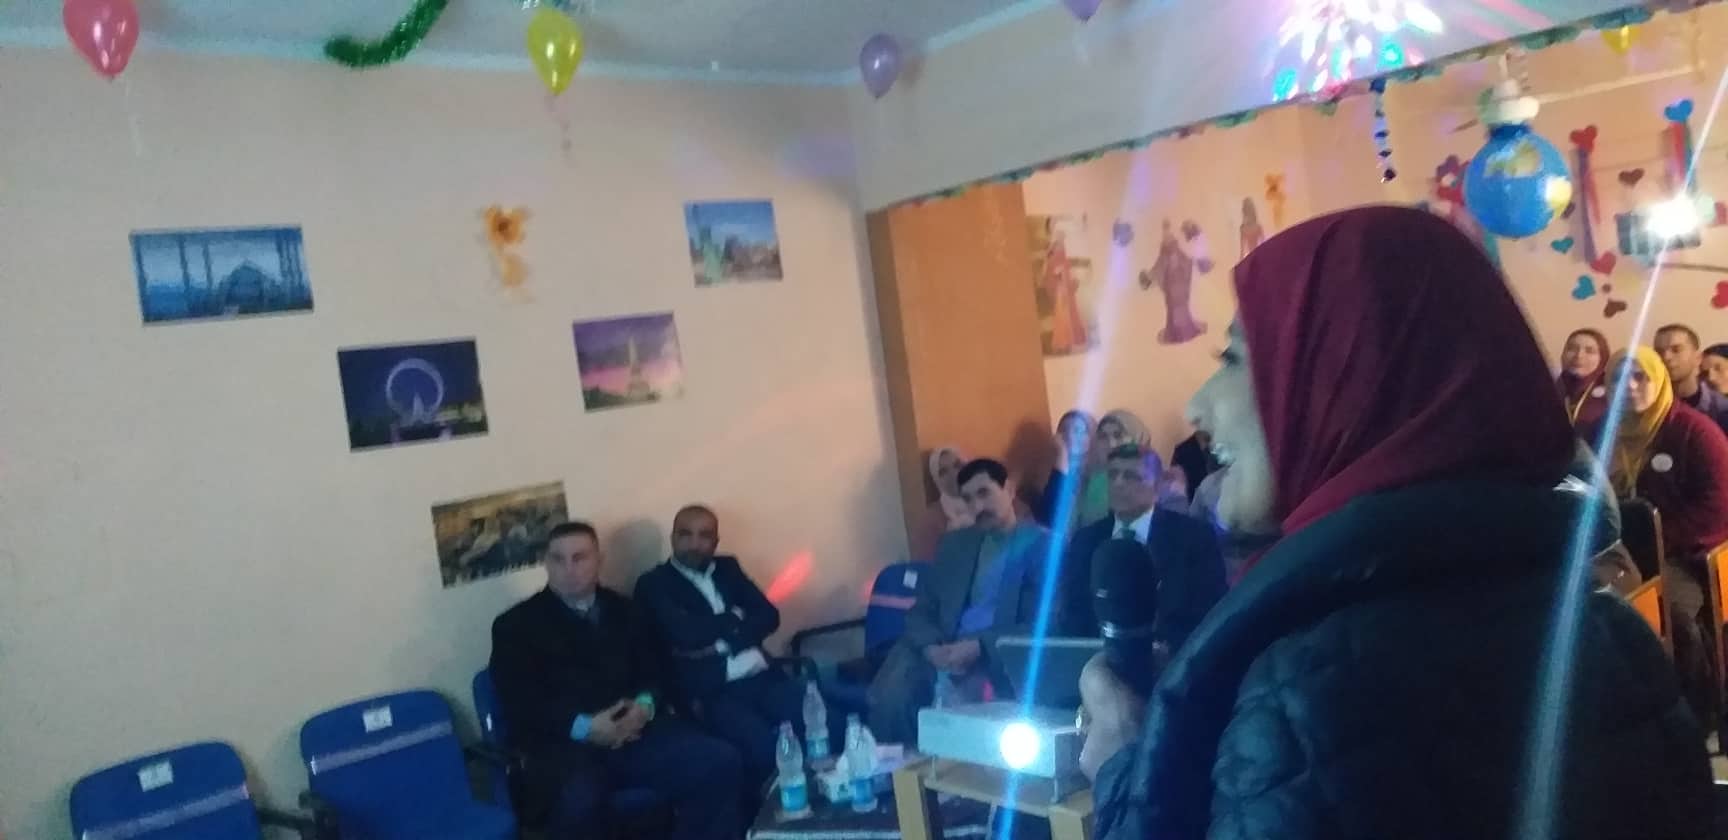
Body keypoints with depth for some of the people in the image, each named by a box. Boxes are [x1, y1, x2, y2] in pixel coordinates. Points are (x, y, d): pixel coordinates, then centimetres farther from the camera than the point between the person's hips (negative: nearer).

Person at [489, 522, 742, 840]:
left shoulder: (623, 610, 20)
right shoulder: (516, 624, 7)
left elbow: (654, 672, 15)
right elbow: (519, 705, -3)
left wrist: (645, 706, -8)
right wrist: (583, 726, -17)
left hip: (634, 732, 4)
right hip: (564, 744, -4)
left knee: (720, 761, -19)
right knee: (578, 800, -38)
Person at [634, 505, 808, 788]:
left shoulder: (727, 568, 20)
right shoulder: (653, 584, 5)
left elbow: (769, 616, 8)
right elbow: (686, 632, -12)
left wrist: (723, 641, -8)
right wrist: (734, 619, 3)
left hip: (762, 676, 5)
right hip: (712, 691, -5)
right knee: (763, 746, -30)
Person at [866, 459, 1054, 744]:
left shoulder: (1042, 545, 5)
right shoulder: (955, 543, 22)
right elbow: (922, 609, 16)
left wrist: (979, 647, -17)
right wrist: (932, 647, -7)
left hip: (995, 657, -4)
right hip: (942, 653, 4)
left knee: (955, 699, -35)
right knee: (889, 697, -25)